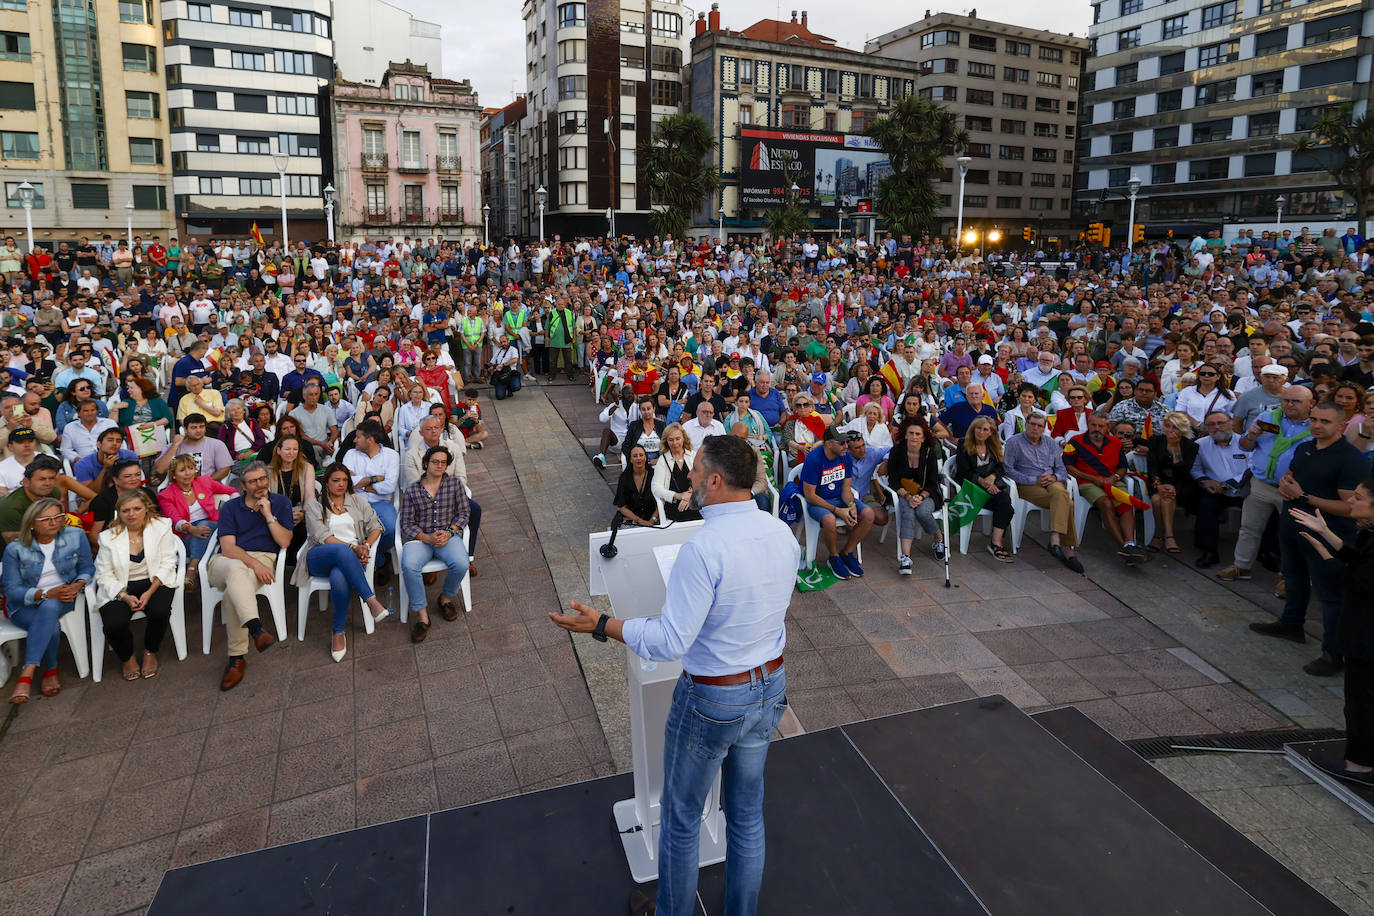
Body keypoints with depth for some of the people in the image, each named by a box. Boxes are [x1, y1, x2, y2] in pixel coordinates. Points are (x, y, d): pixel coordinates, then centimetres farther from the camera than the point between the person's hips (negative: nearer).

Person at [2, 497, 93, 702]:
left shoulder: (76, 536, -3)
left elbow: (87, 568, 6)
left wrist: (78, 585, -16)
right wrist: (46, 594, -24)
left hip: (62, 599, 1)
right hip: (24, 604, -1)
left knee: (49, 608, -37)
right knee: (51, 626, -34)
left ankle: (26, 675, -34)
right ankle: (50, 672, -9)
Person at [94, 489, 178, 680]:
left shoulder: (161, 526, -2)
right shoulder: (109, 537, -1)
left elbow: (167, 563, -4)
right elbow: (105, 575, -2)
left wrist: (150, 592, -16)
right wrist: (125, 597, -18)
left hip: (154, 582, 0)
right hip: (120, 588, 0)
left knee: (160, 611, -31)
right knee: (114, 624, -26)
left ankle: (150, 653, 2)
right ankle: (128, 658, 10)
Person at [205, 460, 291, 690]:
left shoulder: (281, 503, 12)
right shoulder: (230, 507, 10)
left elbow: (284, 542, 2)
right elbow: (227, 548, -4)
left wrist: (268, 515, -7)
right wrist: (254, 563, -20)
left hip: (263, 559, 0)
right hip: (226, 561, 0)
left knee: (233, 592, -33)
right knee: (236, 569, -39)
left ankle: (237, 657, -33)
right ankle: (256, 629, -54)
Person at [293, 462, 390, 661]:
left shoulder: (357, 501, 21)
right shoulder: (315, 507, 12)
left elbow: (375, 527, 15)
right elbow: (323, 537, -2)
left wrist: (366, 546, -7)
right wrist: (353, 548, -14)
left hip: (350, 558, 1)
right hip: (319, 559, -1)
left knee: (339, 578, -39)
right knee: (341, 550, -41)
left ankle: (339, 633, -26)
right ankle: (371, 601, -42)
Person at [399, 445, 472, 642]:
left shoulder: (455, 484, 10)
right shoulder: (411, 491, 8)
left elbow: (463, 514, 8)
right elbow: (407, 524, 4)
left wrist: (449, 532, -10)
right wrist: (428, 538, -12)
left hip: (448, 535, 1)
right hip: (419, 538, 0)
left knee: (461, 564, -30)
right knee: (409, 566, -32)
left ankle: (446, 598, 3)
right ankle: (422, 614, -19)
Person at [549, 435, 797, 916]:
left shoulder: (703, 547, -29)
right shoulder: (783, 534, -6)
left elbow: (671, 642, -26)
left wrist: (599, 625, -17)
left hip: (712, 700, -7)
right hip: (771, 686, 7)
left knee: (681, 819, 17)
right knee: (747, 813, 23)